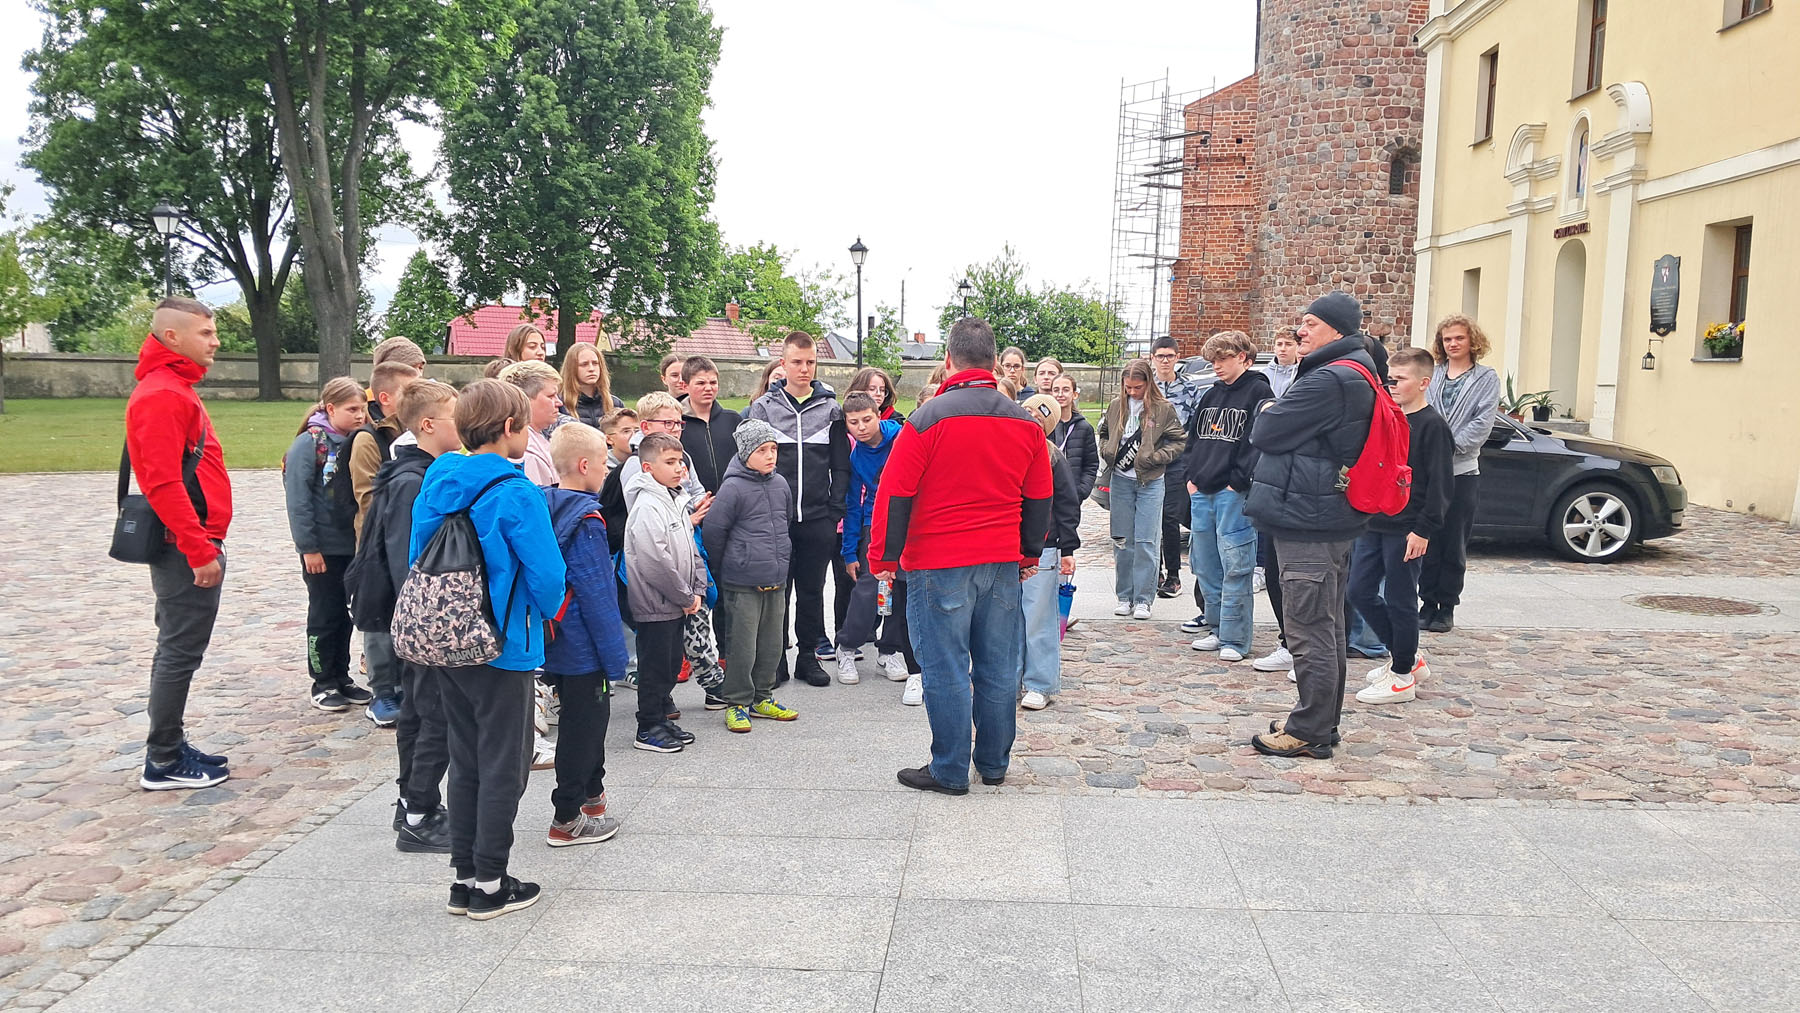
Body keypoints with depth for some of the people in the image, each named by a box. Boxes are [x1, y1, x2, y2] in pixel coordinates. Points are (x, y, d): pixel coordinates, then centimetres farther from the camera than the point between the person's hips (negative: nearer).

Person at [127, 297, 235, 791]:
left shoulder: (176, 389, 17)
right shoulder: (162, 395, -15)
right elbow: (163, 483, -23)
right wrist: (200, 551, -23)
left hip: (189, 546, 11)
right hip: (187, 547, -11)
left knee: (177, 651, 15)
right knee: (181, 653, -4)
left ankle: (171, 748, 25)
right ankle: (163, 763, 5)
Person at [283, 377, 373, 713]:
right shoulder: (309, 443, -12)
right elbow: (298, 499, -15)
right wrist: (308, 546, -16)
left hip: (352, 543, 5)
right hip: (323, 547, -5)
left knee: (343, 614, 14)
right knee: (325, 615, 5)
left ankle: (342, 679, 24)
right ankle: (323, 684, 17)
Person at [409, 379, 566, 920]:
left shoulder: (435, 484, 4)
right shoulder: (515, 494, -18)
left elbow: (417, 558, 11)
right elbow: (547, 573, -17)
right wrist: (545, 612, 4)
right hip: (502, 650, -7)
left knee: (465, 762, 16)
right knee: (502, 767, 5)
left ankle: (464, 877, 24)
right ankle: (490, 885, 13)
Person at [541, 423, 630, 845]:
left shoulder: (545, 507, 6)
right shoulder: (585, 520, -21)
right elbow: (595, 593, -21)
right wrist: (615, 655, -14)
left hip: (556, 643, 9)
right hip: (583, 648, -9)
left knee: (586, 718, 22)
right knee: (582, 725, 3)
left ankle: (591, 793, 36)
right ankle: (567, 819, 11)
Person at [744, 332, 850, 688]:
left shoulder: (831, 409, 7)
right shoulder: (763, 407, 3)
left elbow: (841, 465, 7)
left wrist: (835, 511, -2)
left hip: (818, 520, 1)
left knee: (812, 590, 9)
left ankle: (808, 655, 20)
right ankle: (774, 657, 15)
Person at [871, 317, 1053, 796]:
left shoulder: (927, 420, -10)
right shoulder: (1025, 424, 6)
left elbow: (895, 495, -9)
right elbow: (1040, 499, 14)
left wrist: (883, 558, 0)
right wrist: (1030, 555, 25)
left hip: (940, 564, -5)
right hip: (1003, 563, 5)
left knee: (946, 670, 3)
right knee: (998, 668, 12)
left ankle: (950, 770, 10)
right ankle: (994, 763, 24)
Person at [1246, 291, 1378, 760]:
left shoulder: (1327, 381, -21)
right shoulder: (1358, 375, 13)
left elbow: (1265, 435, -18)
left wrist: (1268, 412, 2)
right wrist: (1277, 417, 3)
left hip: (1306, 519, -11)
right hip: (1336, 520, 11)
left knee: (1309, 631, -3)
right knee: (1327, 628, 17)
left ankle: (1309, 732, 4)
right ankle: (1322, 724, 28)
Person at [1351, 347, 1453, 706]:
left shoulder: (1431, 425, -10)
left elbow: (1439, 483, -13)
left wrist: (1424, 529, -17)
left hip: (1406, 530, -8)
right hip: (1373, 524, 8)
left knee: (1399, 601, 0)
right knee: (1360, 591, 9)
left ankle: (1403, 676, 13)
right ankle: (1408, 657, 23)